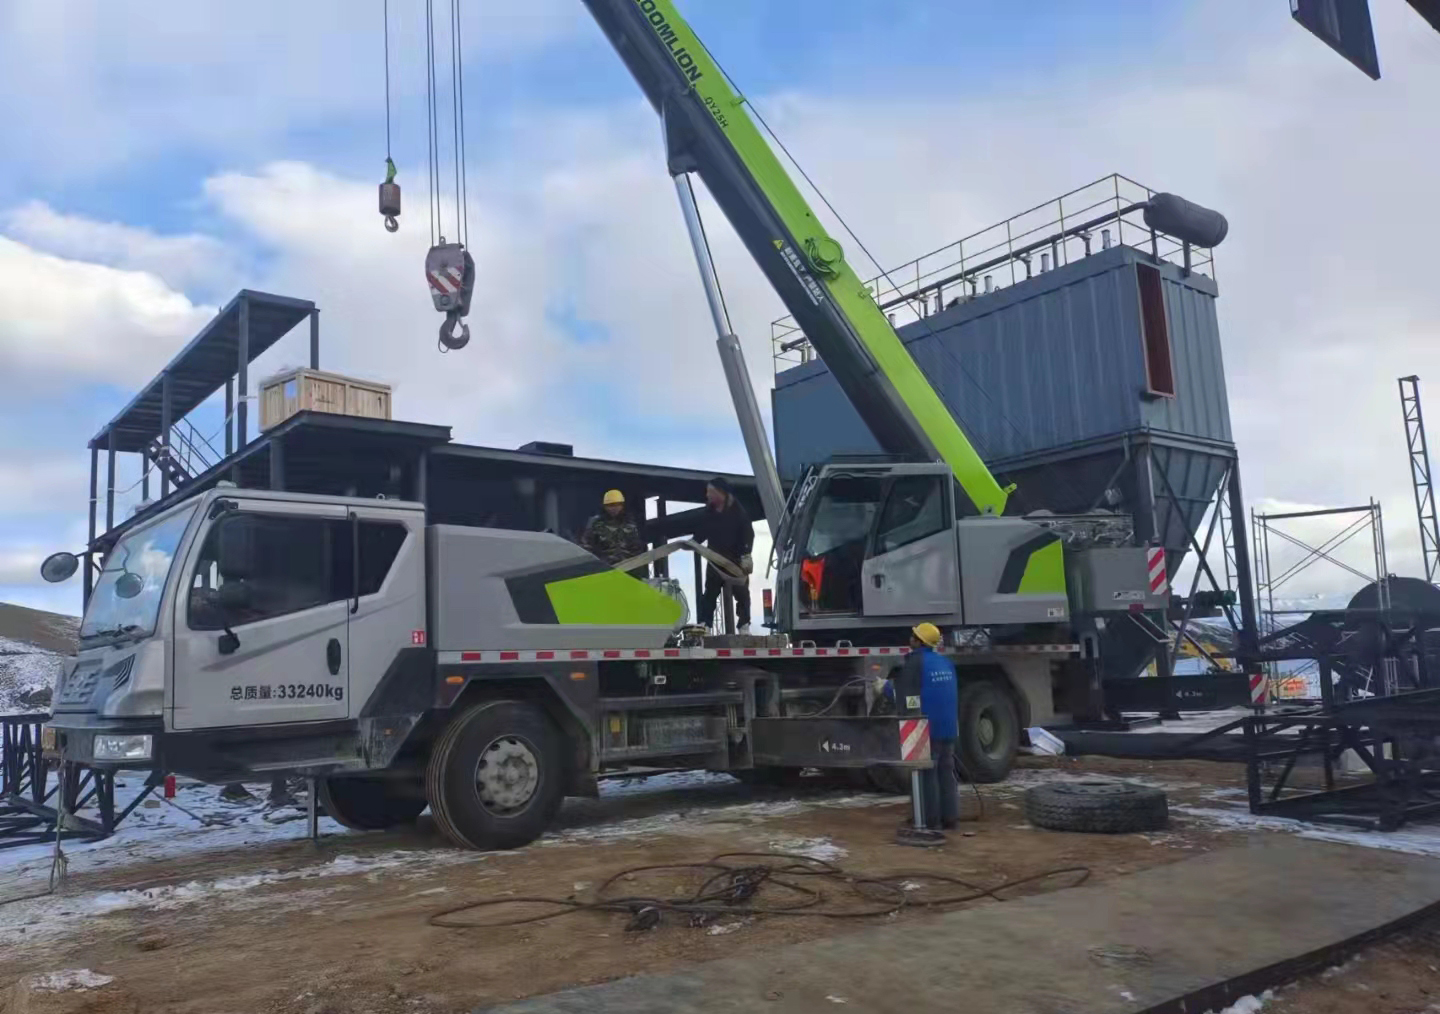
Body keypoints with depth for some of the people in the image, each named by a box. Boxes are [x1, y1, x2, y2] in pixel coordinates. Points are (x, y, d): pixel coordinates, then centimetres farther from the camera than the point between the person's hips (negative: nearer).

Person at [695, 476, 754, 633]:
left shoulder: (737, 510, -9)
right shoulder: (709, 512, 7)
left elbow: (748, 534, -14)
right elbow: (702, 532, 14)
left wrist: (746, 555, -23)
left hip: (736, 559, -5)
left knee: (741, 593, 1)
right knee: (710, 592, 3)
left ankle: (744, 625, 5)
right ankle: (704, 624, 3)